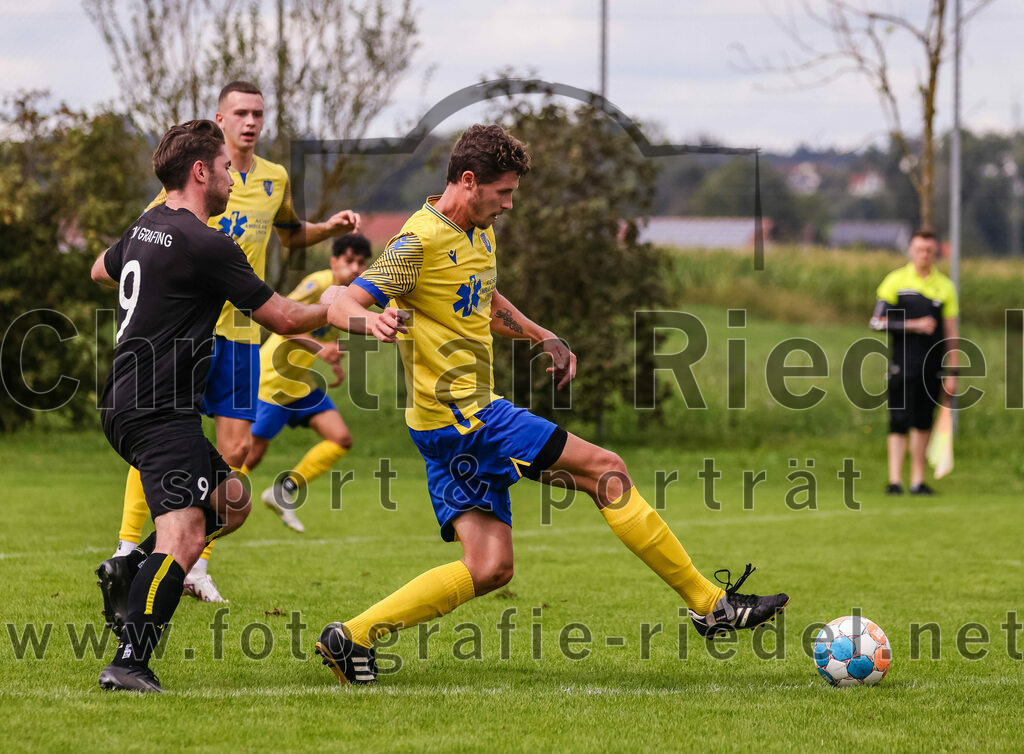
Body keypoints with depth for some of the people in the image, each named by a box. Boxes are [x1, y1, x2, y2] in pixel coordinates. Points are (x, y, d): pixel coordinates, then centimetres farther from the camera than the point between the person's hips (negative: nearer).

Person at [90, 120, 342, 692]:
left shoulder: (144, 230, 14)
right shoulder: (207, 244, -14)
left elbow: (102, 270, 38)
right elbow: (284, 318, -8)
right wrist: (330, 307, 9)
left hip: (125, 403, 10)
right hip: (160, 410, -10)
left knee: (231, 500, 19)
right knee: (183, 534, -21)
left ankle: (132, 569, 9)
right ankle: (129, 663, -32)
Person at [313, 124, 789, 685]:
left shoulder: (480, 233, 14)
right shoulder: (421, 241, -14)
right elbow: (340, 305, -20)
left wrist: (545, 338, 23)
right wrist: (371, 320, -42)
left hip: (462, 425, 10)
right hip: (460, 417, -10)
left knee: (489, 568, 2)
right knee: (604, 469, -8)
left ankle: (352, 638, 0)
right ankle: (710, 605, -2)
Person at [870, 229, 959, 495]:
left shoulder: (945, 286, 8)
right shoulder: (896, 281, 1)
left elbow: (951, 332, 9)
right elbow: (878, 322, -3)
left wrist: (952, 373, 5)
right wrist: (914, 325, -12)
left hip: (932, 366, 3)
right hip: (903, 362, -3)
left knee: (923, 424, 7)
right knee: (899, 422, -8)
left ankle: (918, 481, 13)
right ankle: (895, 480, -9)